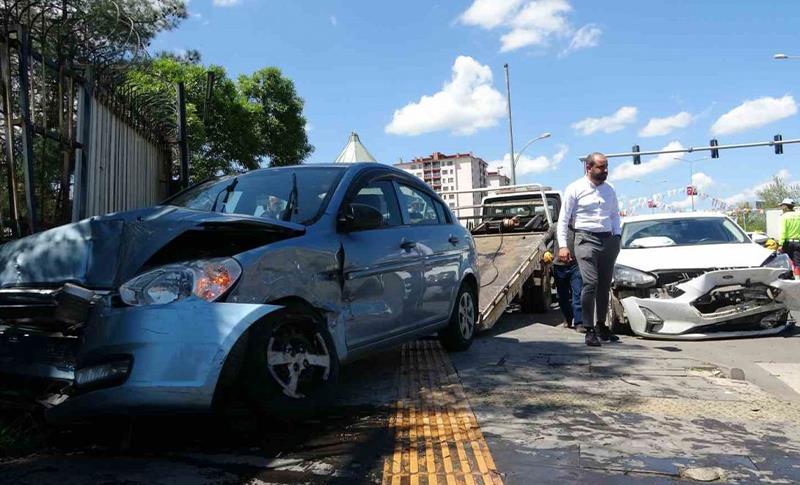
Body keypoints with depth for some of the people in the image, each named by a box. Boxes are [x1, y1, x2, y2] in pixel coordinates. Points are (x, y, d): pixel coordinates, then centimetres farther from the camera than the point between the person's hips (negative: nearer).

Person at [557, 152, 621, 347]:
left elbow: (615, 214, 23)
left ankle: (601, 326, 23)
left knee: (605, 285, 10)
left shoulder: (609, 190, 14)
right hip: (586, 239, -5)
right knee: (590, 283, -16)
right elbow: (563, 219, -2)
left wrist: (617, 236, 8)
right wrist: (563, 245, -9)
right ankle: (589, 330, -9)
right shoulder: (575, 189, -1)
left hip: (608, 239, 5)